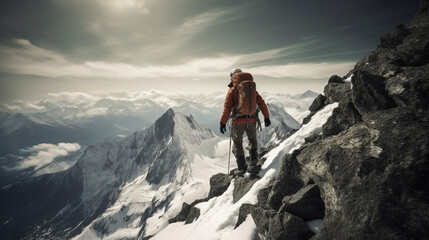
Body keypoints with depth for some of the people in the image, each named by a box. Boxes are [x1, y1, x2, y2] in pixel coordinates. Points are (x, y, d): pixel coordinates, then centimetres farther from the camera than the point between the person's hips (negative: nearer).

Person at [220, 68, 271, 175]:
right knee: (252, 140, 27)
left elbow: (227, 108, -9)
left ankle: (241, 167, 9)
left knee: (237, 143, 12)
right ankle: (253, 158, 11)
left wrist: (223, 122, -5)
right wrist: (266, 117, 12)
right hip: (251, 120, 3)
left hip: (238, 121, -3)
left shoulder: (232, 90, -3)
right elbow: (261, 103, 6)